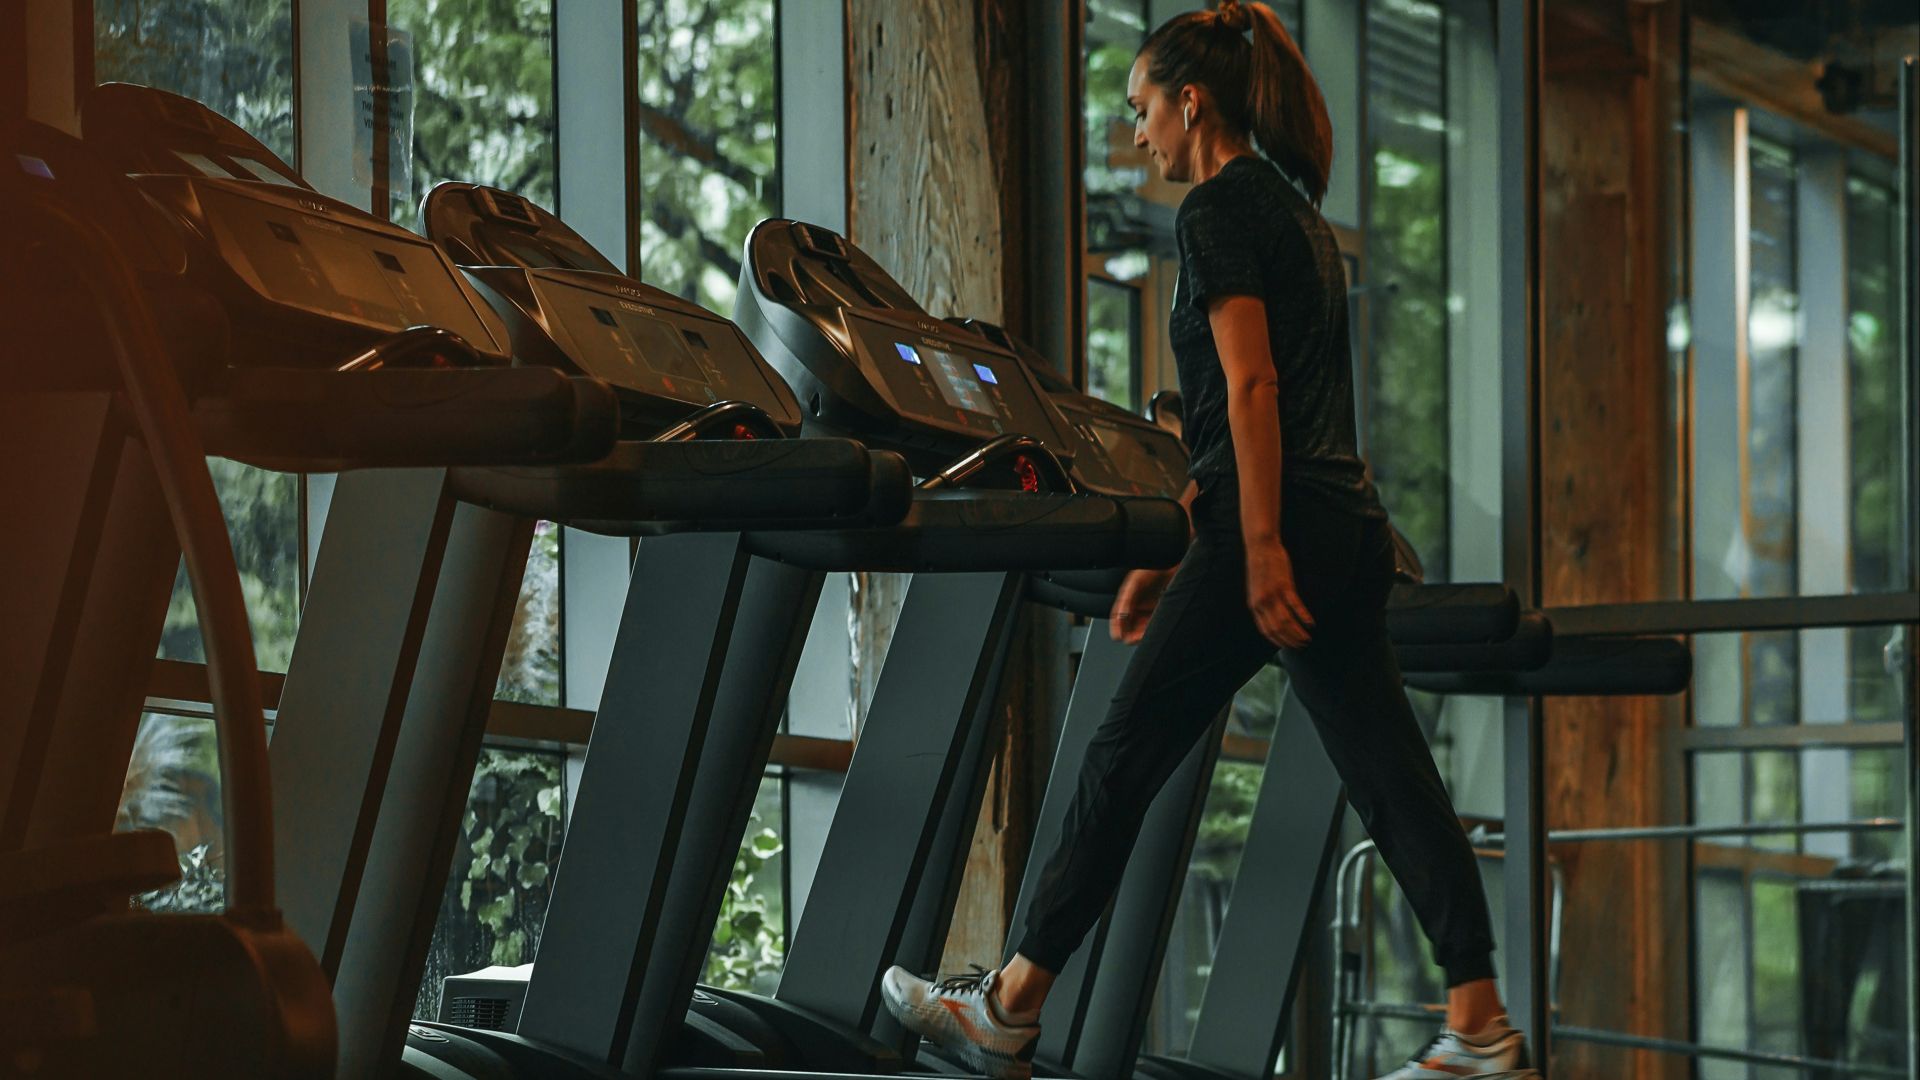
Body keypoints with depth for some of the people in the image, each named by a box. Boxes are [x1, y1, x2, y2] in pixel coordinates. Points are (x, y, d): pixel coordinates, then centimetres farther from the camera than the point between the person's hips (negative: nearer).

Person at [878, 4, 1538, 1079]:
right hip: (1351, 533, 9)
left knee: (1126, 758, 0)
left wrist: (1260, 549, -22)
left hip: (1277, 534, -9)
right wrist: (1169, 551, 27)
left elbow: (1251, 386, -17)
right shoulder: (1294, 210, 22)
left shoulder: (1218, 211, -6)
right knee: (1393, 778, 4)